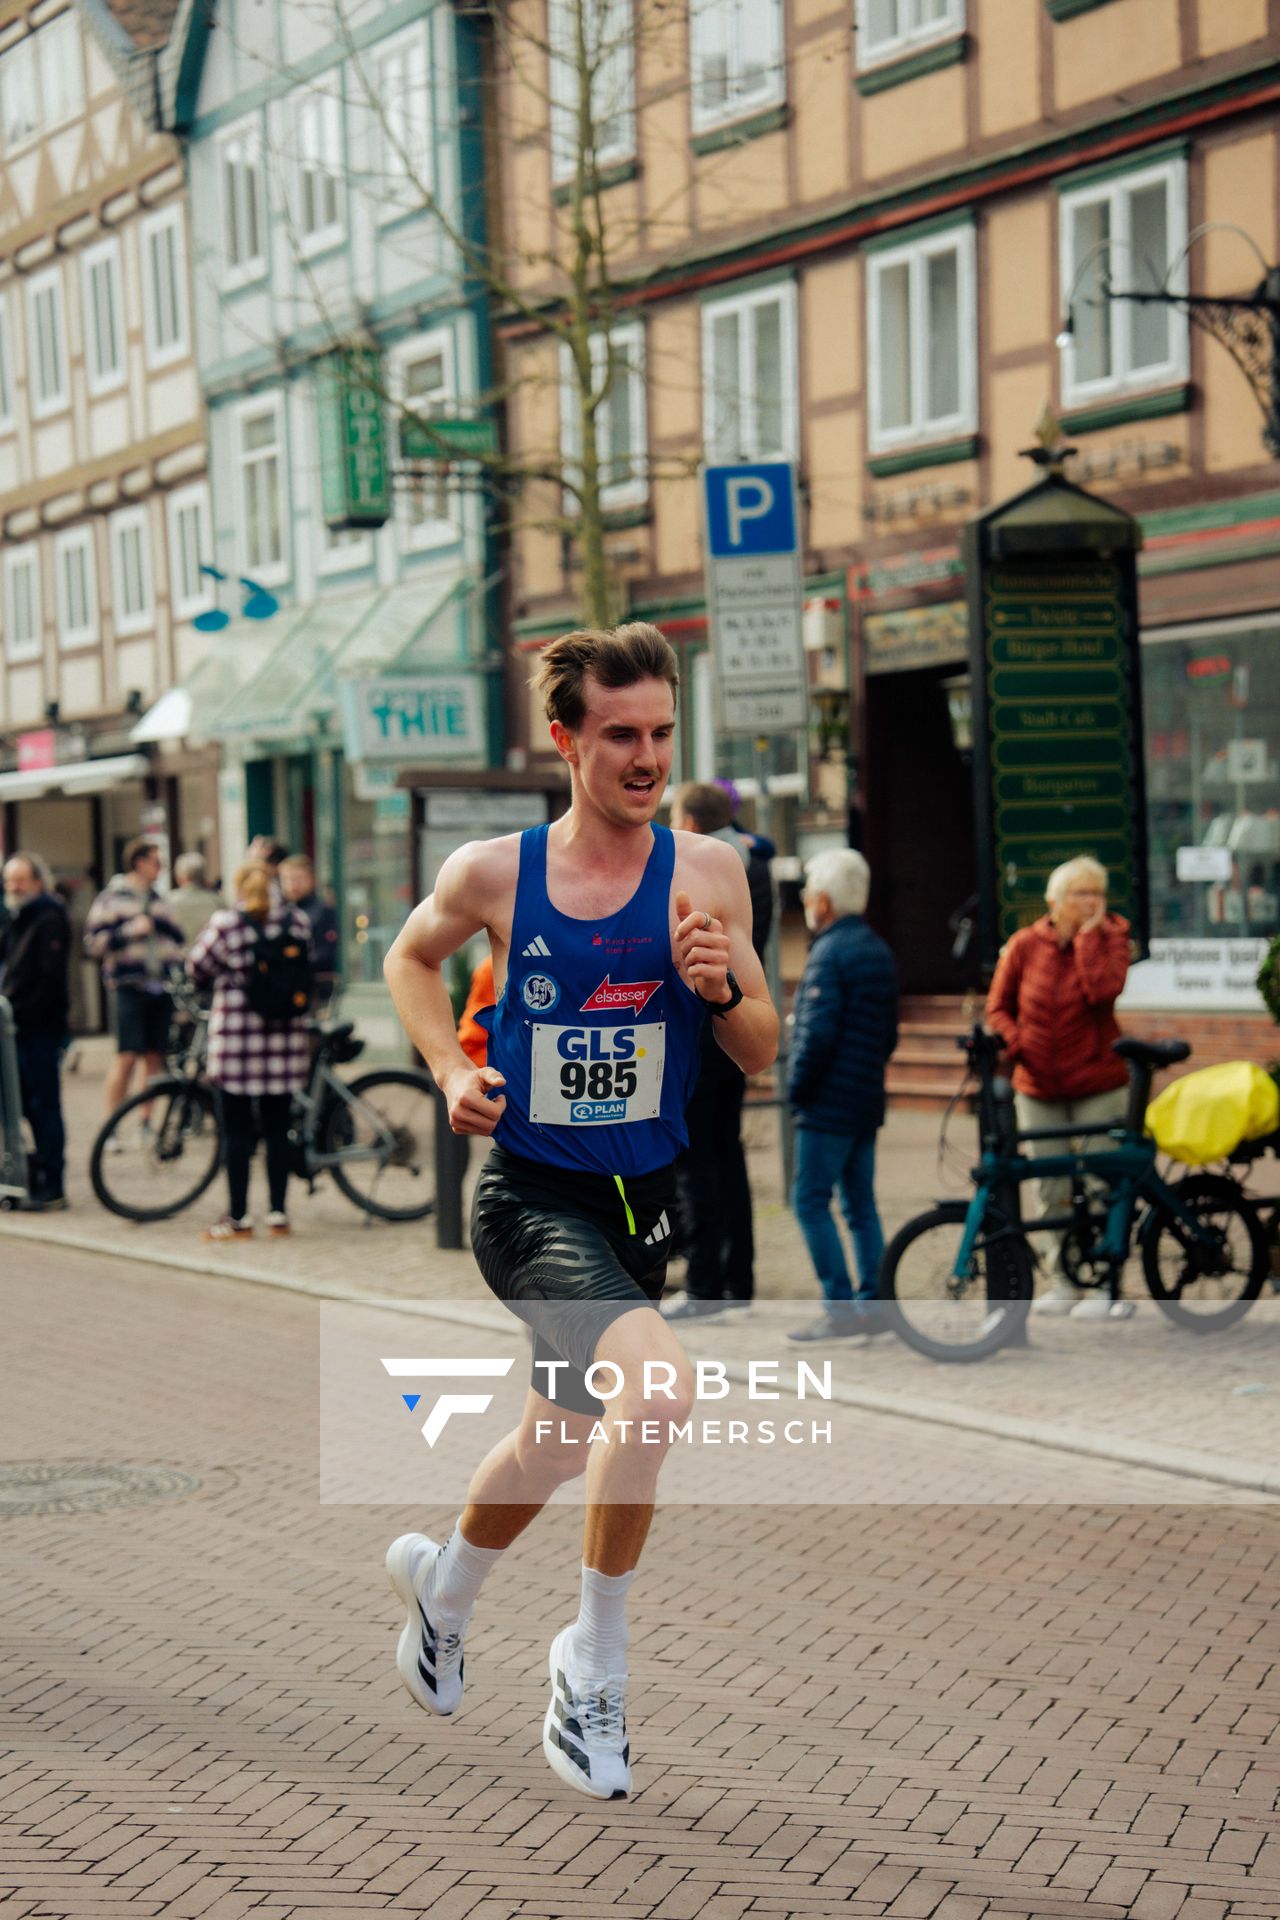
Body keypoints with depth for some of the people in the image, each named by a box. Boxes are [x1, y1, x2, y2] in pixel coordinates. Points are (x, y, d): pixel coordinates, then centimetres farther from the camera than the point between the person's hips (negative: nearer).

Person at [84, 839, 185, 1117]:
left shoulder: (158, 901, 19)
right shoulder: (112, 898, 1)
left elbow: (177, 940, 24)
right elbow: (93, 943, -7)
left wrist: (180, 977, 11)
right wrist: (130, 931, -14)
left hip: (161, 989, 5)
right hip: (130, 987, -5)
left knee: (155, 1057, 3)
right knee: (127, 1057, -12)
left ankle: (146, 1125, 12)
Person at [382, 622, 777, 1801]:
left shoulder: (707, 871, -3)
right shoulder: (495, 872, -7)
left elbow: (761, 1055, 2)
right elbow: (411, 958, 14)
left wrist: (721, 987, -19)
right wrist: (452, 1070, -1)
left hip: (642, 1201, 4)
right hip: (531, 1197, -4)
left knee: (557, 1444, 19)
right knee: (663, 1389, -27)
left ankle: (442, 1585, 51)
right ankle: (595, 1669, -7)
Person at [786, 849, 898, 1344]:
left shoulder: (829, 954, -15)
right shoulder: (878, 950, 14)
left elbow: (818, 1033, -21)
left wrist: (797, 1086, -10)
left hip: (828, 1104, -9)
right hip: (868, 1100, 9)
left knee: (811, 1201, -5)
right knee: (860, 1203, 12)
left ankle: (840, 1308, -8)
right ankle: (873, 1301, 11)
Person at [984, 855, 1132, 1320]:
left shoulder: (1111, 937, -3)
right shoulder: (1025, 944, 0)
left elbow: (1103, 990, -22)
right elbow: (998, 1007, 6)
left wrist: (1088, 934, -17)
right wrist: (1015, 1043, -12)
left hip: (1097, 1084, -2)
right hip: (1039, 1086, 2)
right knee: (1053, 1191, 8)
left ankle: (1103, 1285, 7)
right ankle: (1064, 1282, 19)